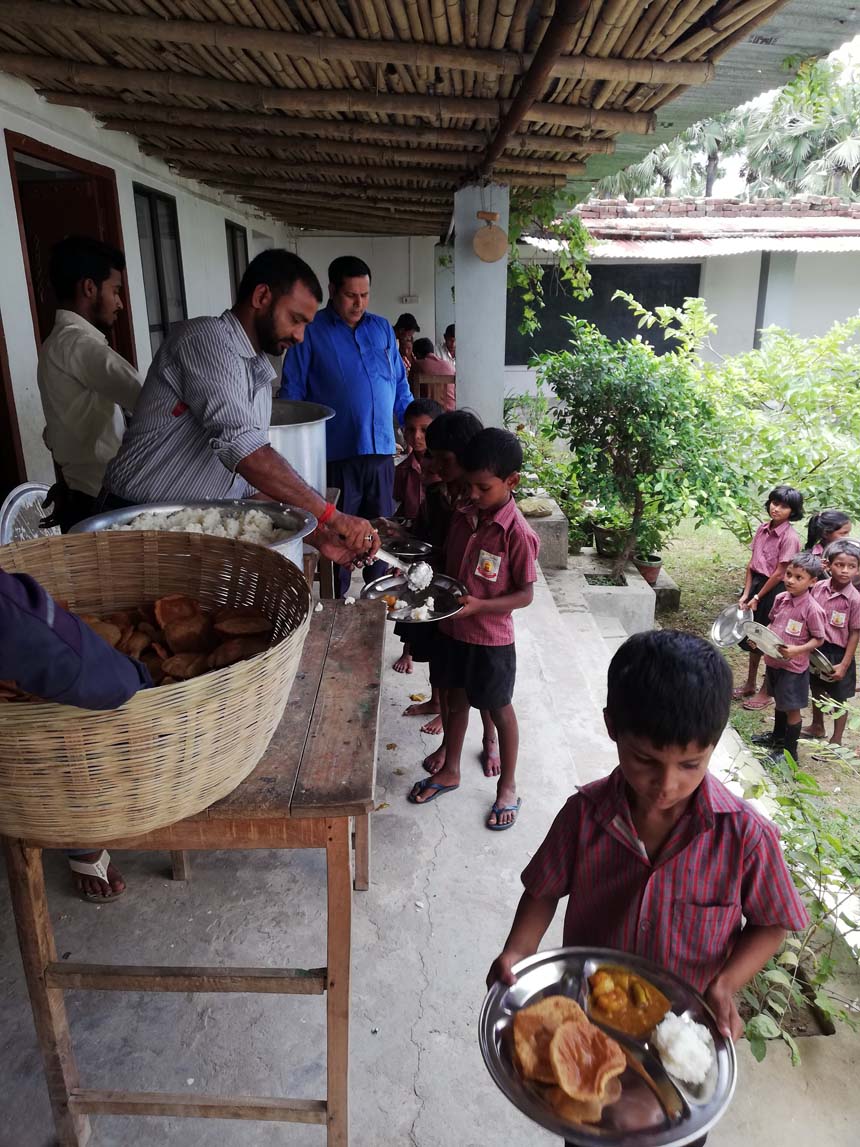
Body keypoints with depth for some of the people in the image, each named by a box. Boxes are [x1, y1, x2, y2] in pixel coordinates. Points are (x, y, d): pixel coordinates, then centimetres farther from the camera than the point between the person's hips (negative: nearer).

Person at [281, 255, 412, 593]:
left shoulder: (382, 328, 12)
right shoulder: (311, 332, 0)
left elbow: (400, 385, 17)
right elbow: (291, 393, 0)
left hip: (381, 450, 4)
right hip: (336, 453, -4)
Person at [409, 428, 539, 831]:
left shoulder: (518, 533, -22)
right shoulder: (463, 516, -3)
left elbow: (525, 595, -17)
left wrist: (478, 605, -28)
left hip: (491, 638, -6)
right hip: (453, 629, 6)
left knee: (499, 709, 12)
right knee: (457, 698, 22)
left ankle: (507, 787, 31)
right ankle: (450, 771, 42)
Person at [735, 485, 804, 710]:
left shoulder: (790, 537, -19)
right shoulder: (763, 528, 1)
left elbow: (779, 573, -17)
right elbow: (752, 563, 4)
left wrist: (757, 598, -11)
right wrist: (746, 593, -1)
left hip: (775, 591, -7)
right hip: (756, 583, 7)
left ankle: (766, 692, 21)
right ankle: (749, 685, 34)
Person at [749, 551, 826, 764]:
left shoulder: (812, 609, -21)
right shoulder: (781, 598, -2)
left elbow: (818, 639, -14)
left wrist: (797, 650, -27)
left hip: (794, 666, -6)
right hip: (773, 661, 6)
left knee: (792, 707, 9)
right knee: (780, 702, 25)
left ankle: (790, 750, 24)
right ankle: (777, 736, 46)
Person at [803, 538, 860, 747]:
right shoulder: (818, 587, -8)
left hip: (837, 653, -5)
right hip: (816, 648, 5)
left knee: (839, 699, 12)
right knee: (817, 690, 24)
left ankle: (836, 740, 28)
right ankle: (817, 727, 46)